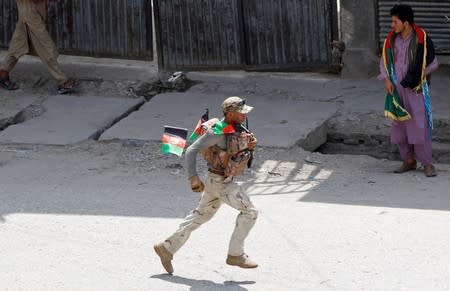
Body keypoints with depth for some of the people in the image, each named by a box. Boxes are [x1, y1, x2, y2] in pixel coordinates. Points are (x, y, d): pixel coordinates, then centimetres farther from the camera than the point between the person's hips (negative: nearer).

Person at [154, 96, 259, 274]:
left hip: (225, 180, 9)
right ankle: (235, 255, 2)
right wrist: (193, 177, -31)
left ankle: (167, 248, 21)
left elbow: (244, 154, 16)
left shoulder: (237, 129, 4)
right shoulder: (217, 131, -23)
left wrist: (251, 147, -7)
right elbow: (191, 151, -23)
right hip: (219, 182, -9)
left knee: (200, 216, 15)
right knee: (249, 211, -8)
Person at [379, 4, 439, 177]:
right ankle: (409, 161, 19)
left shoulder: (422, 39, -13)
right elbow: (385, 60, 10)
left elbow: (432, 63, -4)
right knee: (400, 125, 7)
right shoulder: (392, 39, 0)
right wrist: (387, 80, -2)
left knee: (420, 125, -5)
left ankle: (427, 164, 3)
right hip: (397, 88, 5)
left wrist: (416, 76, -9)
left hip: (416, 89, -5)